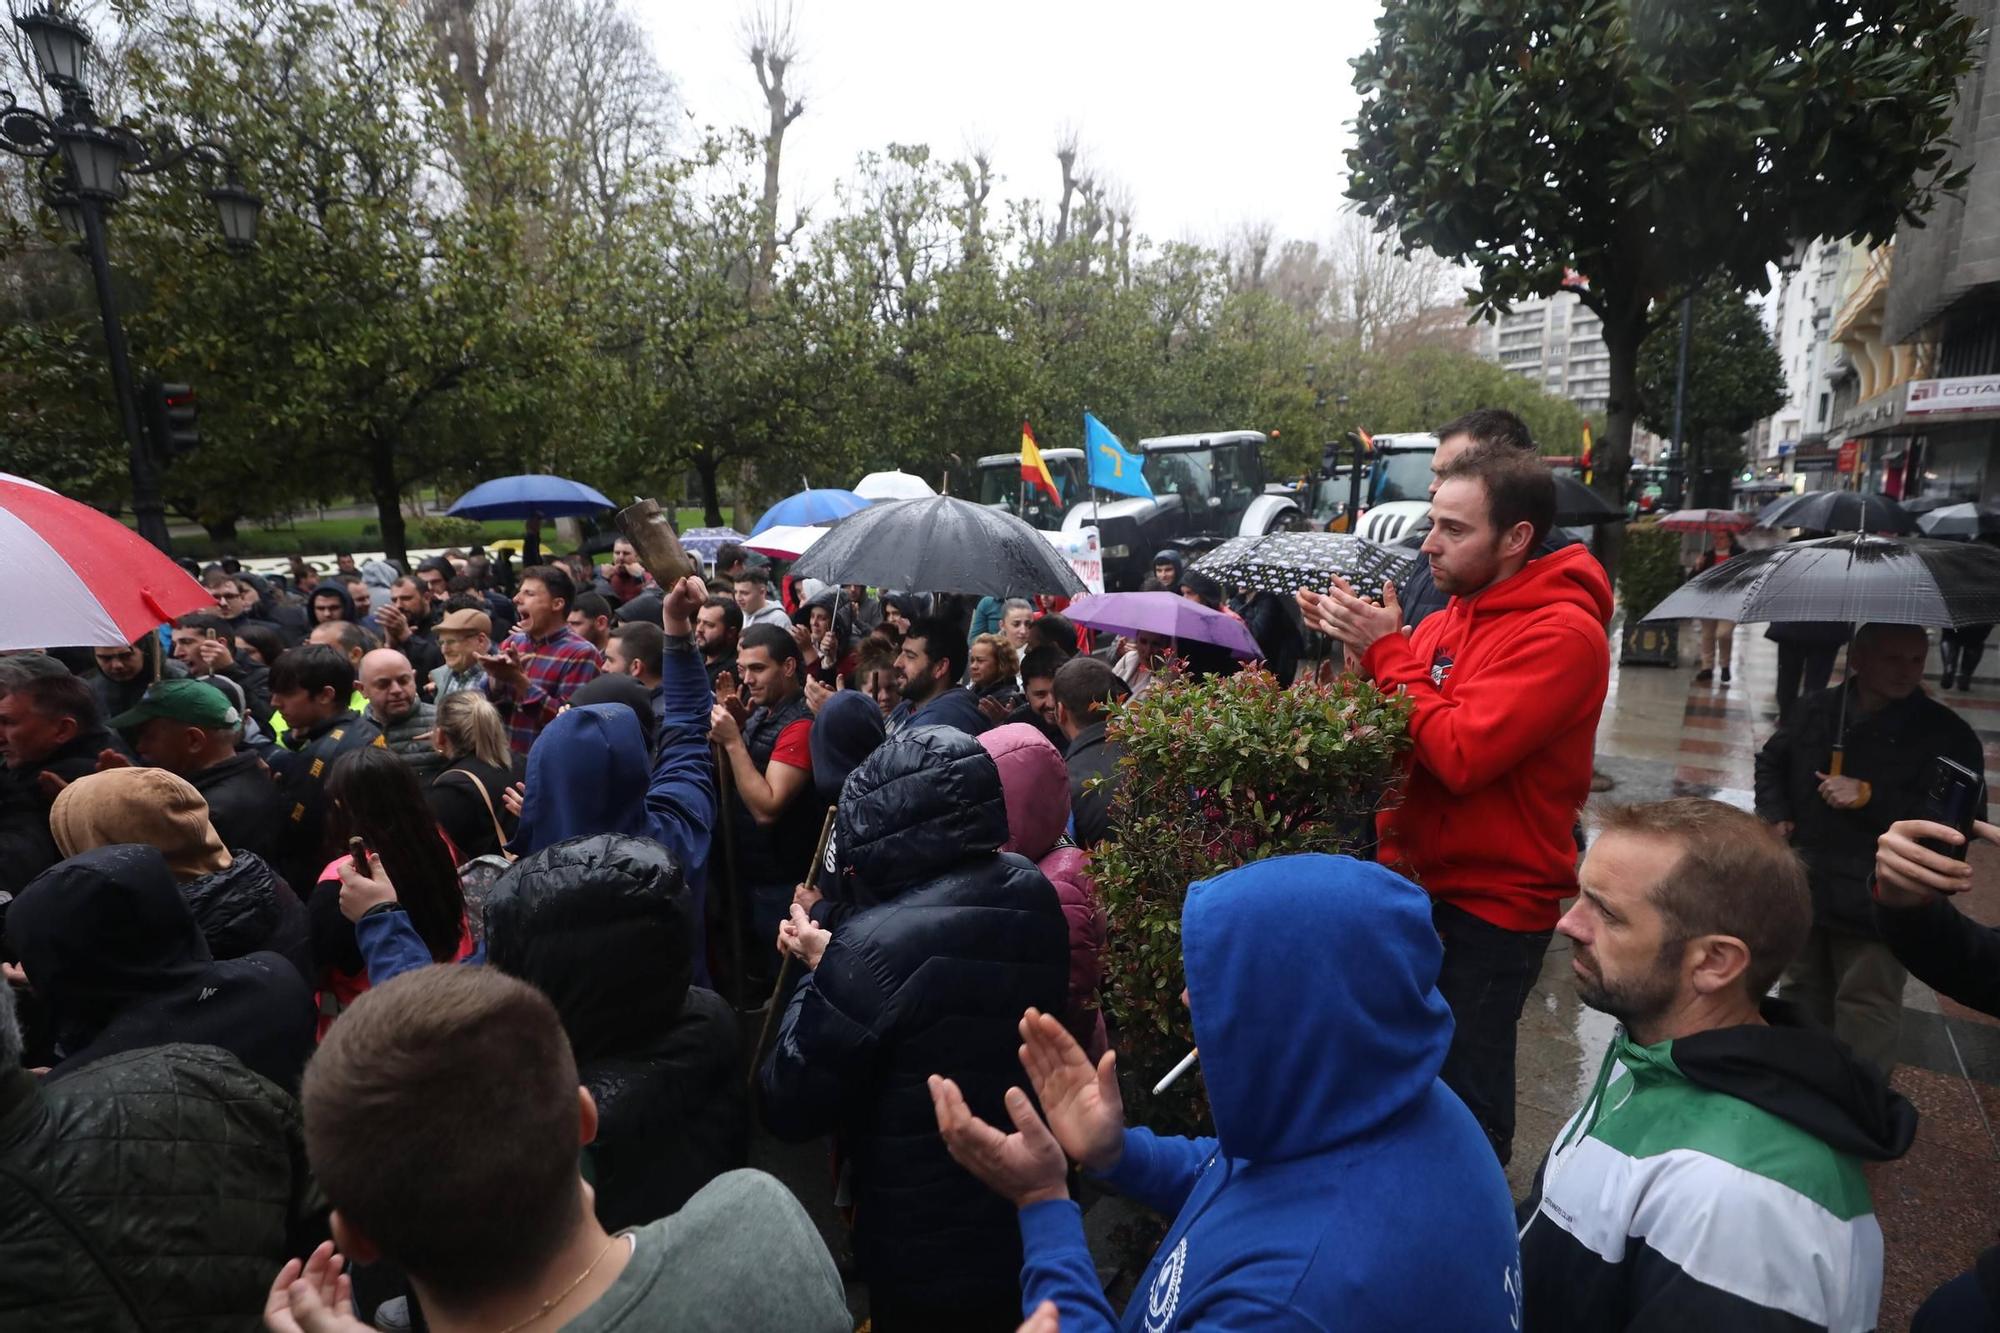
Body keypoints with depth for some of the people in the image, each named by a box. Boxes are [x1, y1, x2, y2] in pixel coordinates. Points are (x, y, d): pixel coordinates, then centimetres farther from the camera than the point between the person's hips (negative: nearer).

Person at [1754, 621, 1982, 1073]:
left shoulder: (1947, 734, -10)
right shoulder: (1813, 711, 3)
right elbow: (1771, 762, 18)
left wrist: (1870, 797, -24)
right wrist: (1776, 815, 3)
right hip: (1802, 894, 5)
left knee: (1866, 1015, 1)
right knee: (1802, 994, 22)